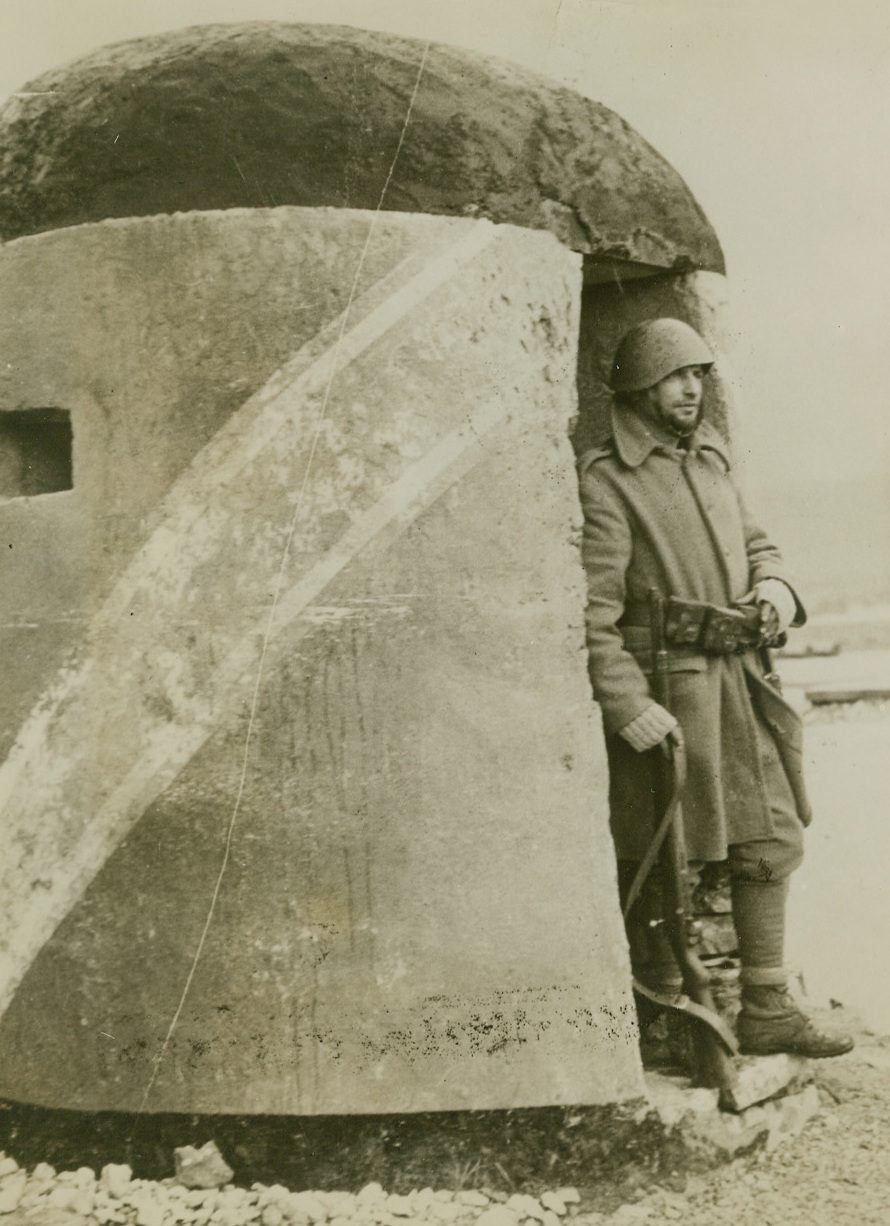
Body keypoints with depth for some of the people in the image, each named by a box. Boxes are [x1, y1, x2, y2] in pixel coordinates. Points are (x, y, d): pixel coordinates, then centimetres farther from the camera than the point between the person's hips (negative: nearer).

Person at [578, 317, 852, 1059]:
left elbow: (756, 545, 24)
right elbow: (591, 607, -17)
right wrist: (626, 705, -23)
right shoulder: (607, 483, -11)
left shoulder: (711, 463, 14)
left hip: (738, 684, 7)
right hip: (668, 690, -7)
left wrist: (775, 587, 0)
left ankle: (767, 1011, 17)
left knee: (772, 841, 7)